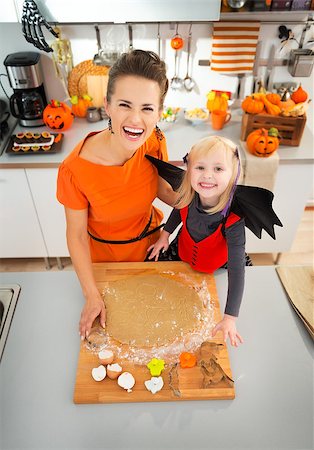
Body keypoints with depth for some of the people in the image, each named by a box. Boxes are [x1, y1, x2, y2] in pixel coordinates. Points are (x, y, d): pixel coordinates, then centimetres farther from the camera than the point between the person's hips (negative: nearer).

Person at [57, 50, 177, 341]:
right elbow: (77, 235, -21)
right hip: (105, 253, -2)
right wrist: (92, 295, -19)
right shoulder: (75, 170, -35)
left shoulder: (154, 142, -24)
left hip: (149, 240, 3)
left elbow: (162, 190, -5)